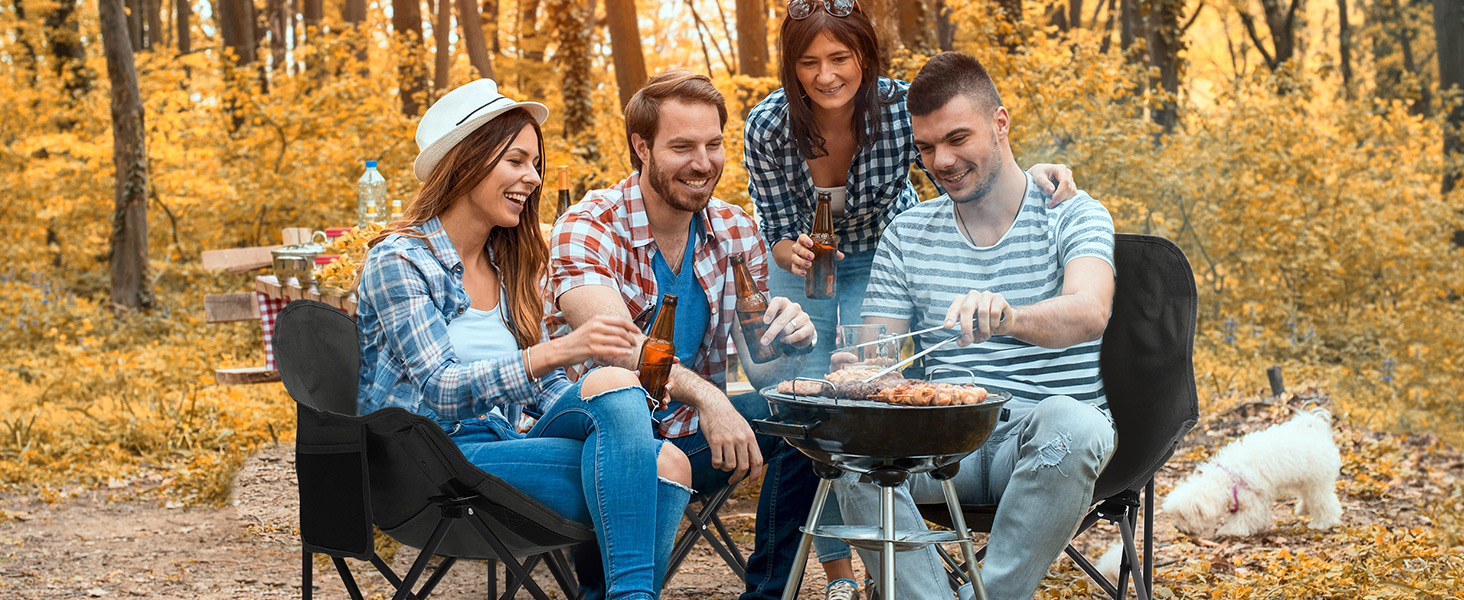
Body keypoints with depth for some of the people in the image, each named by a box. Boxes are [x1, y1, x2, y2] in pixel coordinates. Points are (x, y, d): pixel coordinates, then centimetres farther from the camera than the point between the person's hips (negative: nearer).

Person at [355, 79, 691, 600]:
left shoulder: (507, 265, 17)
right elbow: (446, 392, -18)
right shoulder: (398, 261, -5)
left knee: (666, 464, -23)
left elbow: (548, 387, 17)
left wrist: (622, 419, -4)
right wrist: (555, 352, -33)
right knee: (613, 382, -28)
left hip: (502, 449, 7)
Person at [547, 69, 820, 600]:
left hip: (692, 440, 5)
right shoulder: (587, 229, -14)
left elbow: (760, 370, 0)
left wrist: (791, 340, -24)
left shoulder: (735, 231, 2)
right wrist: (704, 395, -49)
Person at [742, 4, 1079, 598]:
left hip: (883, 257, -1)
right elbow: (776, 233, -15)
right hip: (803, 264, 1)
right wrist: (795, 253, -40)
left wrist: (1032, 175, -41)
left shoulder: (902, 109, -30)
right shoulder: (767, 126, -27)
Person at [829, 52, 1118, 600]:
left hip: (1043, 434, -3)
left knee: (1069, 423, -38)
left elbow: (1090, 312, -21)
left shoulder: (1072, 215, 1)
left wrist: (1007, 317, -43)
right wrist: (855, 368, -17)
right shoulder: (907, 234, 13)